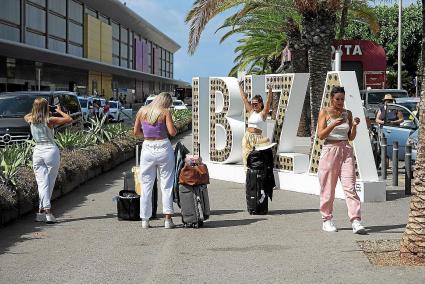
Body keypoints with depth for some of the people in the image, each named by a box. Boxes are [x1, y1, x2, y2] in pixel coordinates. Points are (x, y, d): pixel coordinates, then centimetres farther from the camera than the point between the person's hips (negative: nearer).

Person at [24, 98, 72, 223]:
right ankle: (42, 211, 4)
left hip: (37, 152, 3)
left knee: (42, 183, -1)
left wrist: (36, 110, 25)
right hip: (51, 151, -3)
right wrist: (59, 111, 9)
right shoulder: (50, 120, -10)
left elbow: (26, 116, 28)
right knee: (49, 183, 6)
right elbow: (69, 119, -4)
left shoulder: (31, 120, 2)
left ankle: (46, 210, -15)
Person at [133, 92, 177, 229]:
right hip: (163, 147, -3)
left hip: (147, 148, 3)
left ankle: (145, 220, 10)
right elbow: (172, 132, -13)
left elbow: (136, 132, 8)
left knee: (146, 185, 10)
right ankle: (168, 219, 3)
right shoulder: (165, 112, -7)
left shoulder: (142, 111, 4)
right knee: (167, 184, 6)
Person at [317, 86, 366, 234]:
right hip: (330, 150, -2)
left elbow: (351, 137, 10)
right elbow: (321, 135, -7)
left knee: (350, 186, -9)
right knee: (328, 188, 3)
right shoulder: (324, 112, 2)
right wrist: (334, 124, -21)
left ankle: (356, 222, -14)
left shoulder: (347, 113, 11)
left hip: (346, 151, 2)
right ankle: (327, 220, 16)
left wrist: (354, 126, -8)